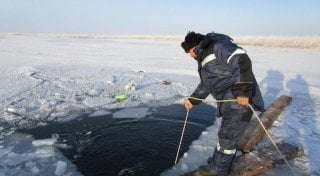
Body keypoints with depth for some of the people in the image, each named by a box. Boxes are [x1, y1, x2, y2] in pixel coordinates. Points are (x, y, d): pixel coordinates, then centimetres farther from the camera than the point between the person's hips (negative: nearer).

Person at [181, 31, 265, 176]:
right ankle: (218, 164, 34)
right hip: (229, 102, 9)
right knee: (227, 135, 19)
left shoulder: (218, 46, -13)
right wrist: (192, 100, 22)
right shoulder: (204, 58, 18)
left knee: (227, 136, 2)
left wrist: (243, 90, -30)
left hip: (241, 101, -9)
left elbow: (242, 61, -27)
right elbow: (205, 84, 26)